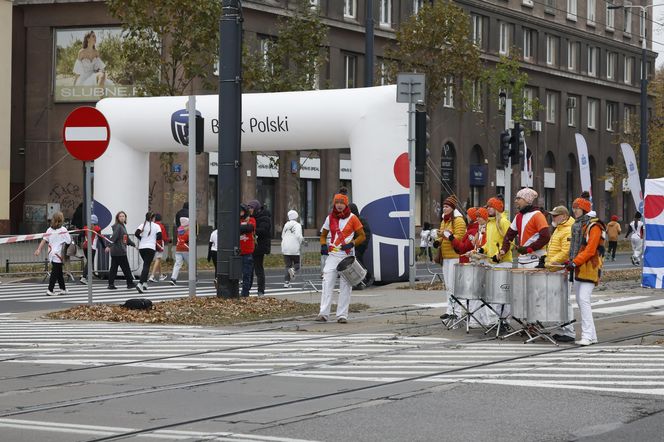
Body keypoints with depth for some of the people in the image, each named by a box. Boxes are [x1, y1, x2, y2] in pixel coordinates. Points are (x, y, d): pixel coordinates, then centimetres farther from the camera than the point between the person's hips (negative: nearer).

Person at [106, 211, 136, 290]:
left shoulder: (123, 226, 17)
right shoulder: (118, 226, -12)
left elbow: (127, 238, 28)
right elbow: (114, 237, -24)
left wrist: (133, 244, 37)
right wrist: (109, 246, -33)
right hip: (119, 251, -9)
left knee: (113, 268, 8)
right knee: (126, 268, -1)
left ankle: (111, 284, 10)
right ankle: (130, 283, 7)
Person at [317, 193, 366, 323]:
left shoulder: (352, 218, 0)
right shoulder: (330, 218, 8)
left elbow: (362, 236, 4)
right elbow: (323, 235, 19)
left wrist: (352, 244, -13)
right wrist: (323, 245, -1)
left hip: (347, 255, -2)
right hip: (332, 255, 2)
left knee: (345, 286, 1)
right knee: (327, 284, -8)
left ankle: (342, 315, 5)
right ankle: (323, 313, -11)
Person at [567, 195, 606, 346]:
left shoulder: (593, 226, -12)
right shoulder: (577, 225, 17)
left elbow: (590, 250, -20)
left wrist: (575, 262, -23)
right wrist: (571, 262, 13)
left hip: (589, 269, -10)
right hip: (579, 269, 10)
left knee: (584, 300, -16)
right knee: (580, 301, 9)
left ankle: (587, 336, -17)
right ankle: (591, 336, 14)